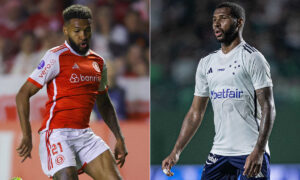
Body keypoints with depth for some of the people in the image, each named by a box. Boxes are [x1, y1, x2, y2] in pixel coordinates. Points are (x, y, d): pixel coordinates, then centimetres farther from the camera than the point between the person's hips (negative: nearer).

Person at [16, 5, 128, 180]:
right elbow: (23, 95, -7)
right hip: (57, 134, -7)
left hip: (85, 135, 7)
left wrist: (120, 138, 21)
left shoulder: (98, 62, 15)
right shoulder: (56, 57, -5)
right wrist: (27, 136, -14)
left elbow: (104, 104, 29)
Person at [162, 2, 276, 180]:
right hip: (220, 151, 6)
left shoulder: (252, 58, -5)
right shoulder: (206, 63, 15)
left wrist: (258, 151, -22)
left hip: (251, 152, -6)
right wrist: (176, 152, 10)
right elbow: (196, 113, 18)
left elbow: (268, 108, -11)